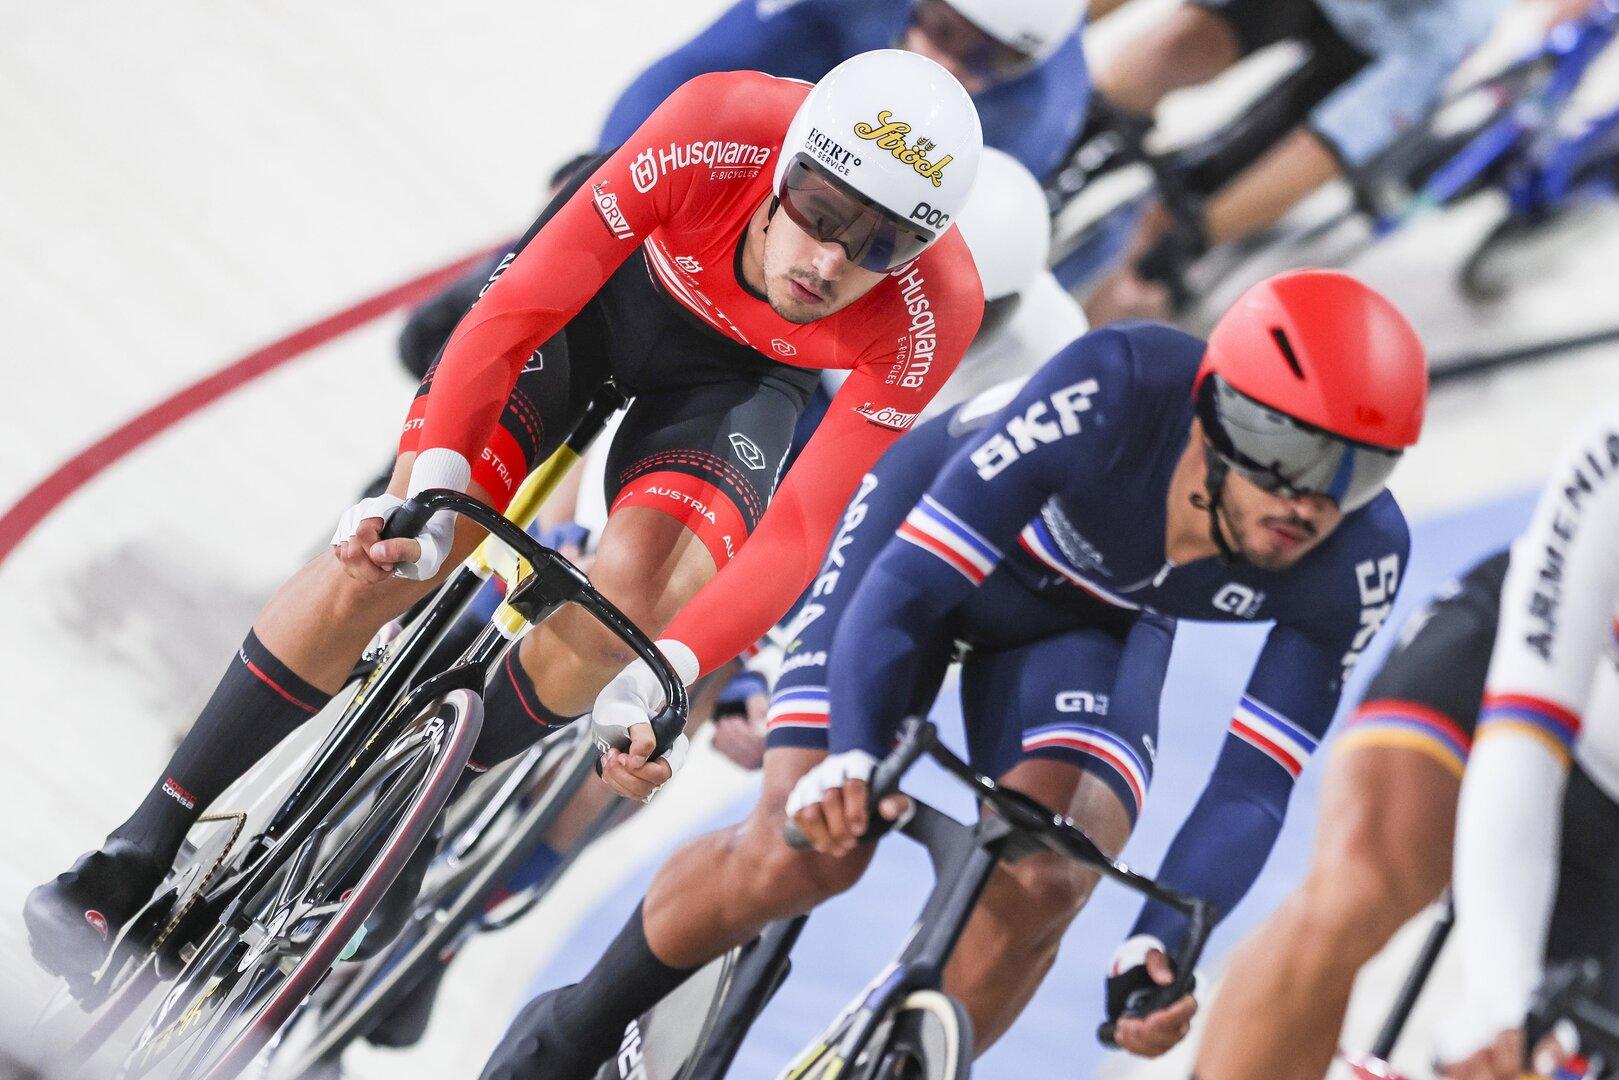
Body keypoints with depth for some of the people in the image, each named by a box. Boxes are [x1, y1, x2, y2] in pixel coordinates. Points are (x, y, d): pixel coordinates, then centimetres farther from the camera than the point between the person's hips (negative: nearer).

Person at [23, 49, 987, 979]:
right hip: (608, 277, -1)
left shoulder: (932, 314, -34)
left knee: (638, 583, -27)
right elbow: (521, 304, -31)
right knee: (394, 553, -15)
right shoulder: (720, 132, -38)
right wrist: (432, 478, -40)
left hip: (735, 371, 1)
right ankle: (142, 848, -4)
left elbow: (800, 529, -32)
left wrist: (668, 674, -43)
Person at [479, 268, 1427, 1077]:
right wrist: (851, 756, -49)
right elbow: (911, 580, -35)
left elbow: (1252, 785, -23)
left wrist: (1165, 945, -37)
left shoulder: (1358, 561, -29)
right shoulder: (1115, 392, -39)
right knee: (809, 847, -17)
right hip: (934, 529, -2)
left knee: (1040, 882, -23)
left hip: (1095, 621, 3)